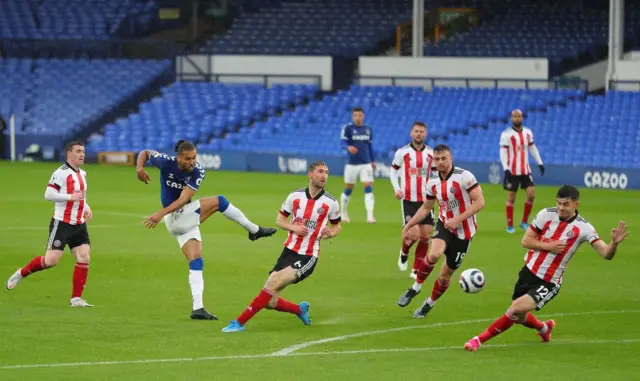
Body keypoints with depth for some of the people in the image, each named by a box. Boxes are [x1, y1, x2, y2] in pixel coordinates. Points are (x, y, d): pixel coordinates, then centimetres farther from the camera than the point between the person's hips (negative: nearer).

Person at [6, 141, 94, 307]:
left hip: (79, 225, 7)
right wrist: (70, 197, -25)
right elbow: (48, 195, -20)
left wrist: (86, 208, 12)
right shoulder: (61, 173, -14)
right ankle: (20, 274, 15)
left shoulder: (82, 174, 13)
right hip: (61, 224, -7)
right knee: (51, 260, -9)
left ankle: (76, 299, 0)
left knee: (84, 258, -5)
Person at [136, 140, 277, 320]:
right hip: (175, 218, -3)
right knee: (219, 201, -15)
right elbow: (145, 153, 3)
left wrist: (161, 214, -31)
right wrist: (140, 168, -17)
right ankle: (254, 230, -4)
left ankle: (198, 308, -3)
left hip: (186, 220, 3)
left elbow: (183, 199, -19)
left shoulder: (197, 172, -11)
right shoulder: (166, 162, -15)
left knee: (196, 262, -5)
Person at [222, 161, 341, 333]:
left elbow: (337, 227, 13)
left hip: (308, 257, -4)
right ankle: (300, 309, 29)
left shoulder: (331, 203, -3)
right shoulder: (295, 196, 2)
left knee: (274, 283, -23)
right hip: (289, 252, 4)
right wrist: (293, 227, -10)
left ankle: (239, 323, -17)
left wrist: (329, 234, -10)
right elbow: (279, 220, 11)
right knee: (270, 302, -3)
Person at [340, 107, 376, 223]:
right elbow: (343, 142, -16)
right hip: (352, 164, -2)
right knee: (348, 190, 8)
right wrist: (349, 147, -38)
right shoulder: (347, 128, -5)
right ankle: (344, 213, 28)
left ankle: (370, 215, -16)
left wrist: (373, 160, 20)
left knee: (368, 188, -11)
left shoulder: (368, 130, 8)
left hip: (366, 164, 2)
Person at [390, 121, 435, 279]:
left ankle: (416, 270, 14)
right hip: (408, 200, -3)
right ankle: (404, 253, 20)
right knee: (413, 234, -15)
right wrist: (397, 189, -6)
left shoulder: (431, 154, 4)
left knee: (425, 236, 0)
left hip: (425, 200, 3)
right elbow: (393, 171, 9)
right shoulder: (402, 152, -2)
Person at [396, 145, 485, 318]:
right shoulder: (433, 183, 1)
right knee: (434, 254, -30)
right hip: (444, 225, 3)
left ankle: (429, 304, 29)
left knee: (446, 274, 5)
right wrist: (408, 226, 14)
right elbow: (425, 208, 17)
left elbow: (479, 202, -18)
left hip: (463, 232, -3)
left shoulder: (464, 176, -16)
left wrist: (458, 219, -25)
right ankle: (416, 287, -8)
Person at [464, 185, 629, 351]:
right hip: (529, 272, 4)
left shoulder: (583, 228, -14)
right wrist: (548, 246, -17)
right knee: (519, 316, 17)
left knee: (516, 310, -21)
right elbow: (526, 240, -1)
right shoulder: (546, 214, -7)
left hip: (548, 283, -4)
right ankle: (544, 328, 51)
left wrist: (614, 243, -40)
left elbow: (606, 254, -18)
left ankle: (480, 339, -6)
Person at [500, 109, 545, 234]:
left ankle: (524, 222, 10)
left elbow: (533, 148, 17)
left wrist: (540, 163, 12)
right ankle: (510, 226, 10)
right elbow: (503, 152, -12)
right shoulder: (506, 134, -9)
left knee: (531, 194, -5)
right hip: (512, 171, -4)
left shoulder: (528, 132, 7)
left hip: (525, 170, 4)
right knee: (511, 198, 0)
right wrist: (506, 169, -21)